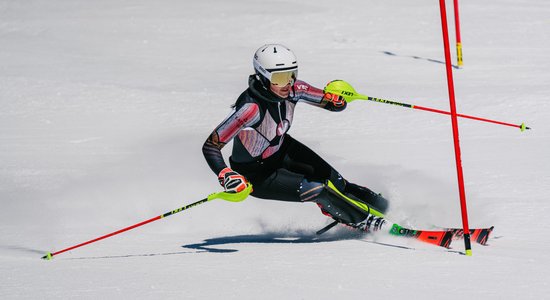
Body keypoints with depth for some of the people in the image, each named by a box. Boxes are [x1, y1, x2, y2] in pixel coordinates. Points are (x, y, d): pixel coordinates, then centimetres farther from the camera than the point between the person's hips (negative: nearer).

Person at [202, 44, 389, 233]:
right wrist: (226, 176, -49)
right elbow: (210, 146, -35)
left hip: (282, 150, 6)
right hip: (257, 174, -6)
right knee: (317, 191, -18)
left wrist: (336, 98, -28)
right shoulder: (251, 107, -36)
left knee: (332, 181, -6)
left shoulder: (292, 89, -17)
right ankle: (365, 222, -1)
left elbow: (336, 105, -5)